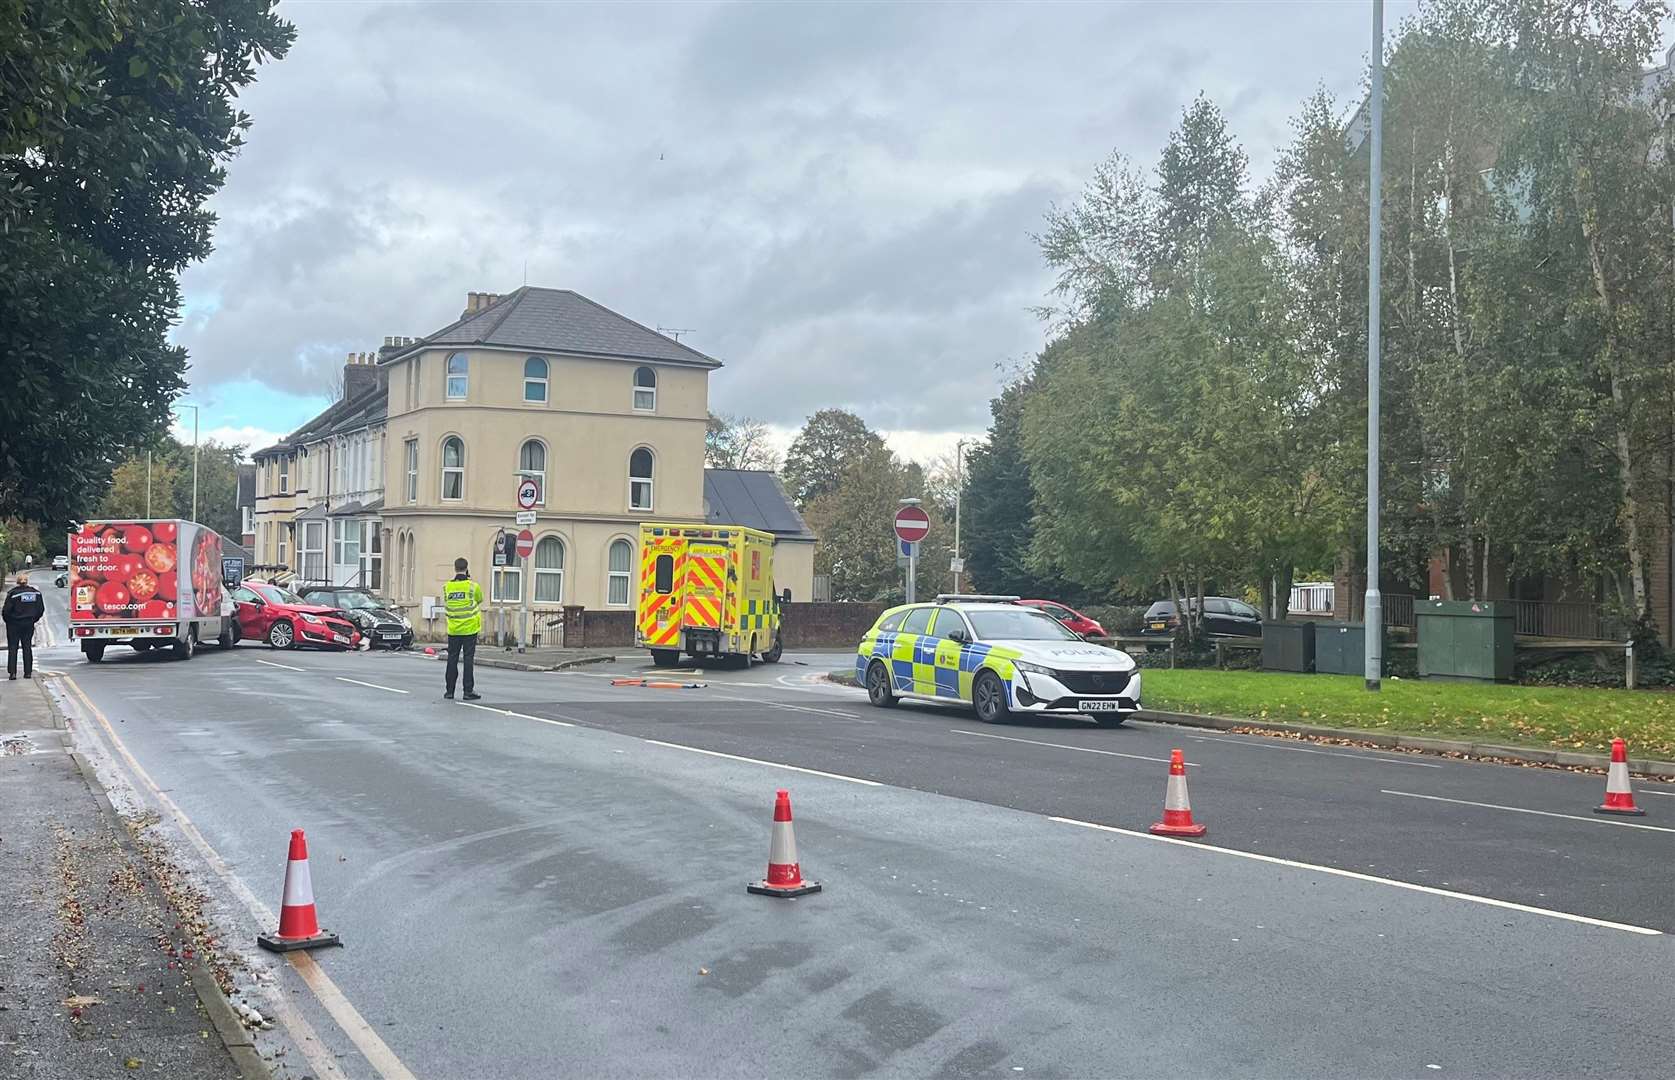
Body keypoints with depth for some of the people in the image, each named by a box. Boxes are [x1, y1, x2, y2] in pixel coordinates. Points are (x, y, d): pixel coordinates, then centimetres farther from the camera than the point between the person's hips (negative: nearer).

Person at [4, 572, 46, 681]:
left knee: (12, 648, 4)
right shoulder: (35, 592, -1)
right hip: (29, 624, 3)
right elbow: (41, 609, 2)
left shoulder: (13, 593, -13)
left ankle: (12, 672, -3)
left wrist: (8, 620, 3)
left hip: (14, 624, -3)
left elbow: (6, 610, -15)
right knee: (27, 647, 10)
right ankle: (28, 672, 7)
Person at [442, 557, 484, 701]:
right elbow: (479, 600, 9)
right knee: (469, 659, 0)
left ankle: (449, 690, 12)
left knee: (452, 659, 9)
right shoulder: (473, 586, -8)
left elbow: (445, 605, 8)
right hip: (470, 629, -3)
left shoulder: (447, 587, -1)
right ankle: (468, 691, -1)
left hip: (453, 629, 3)